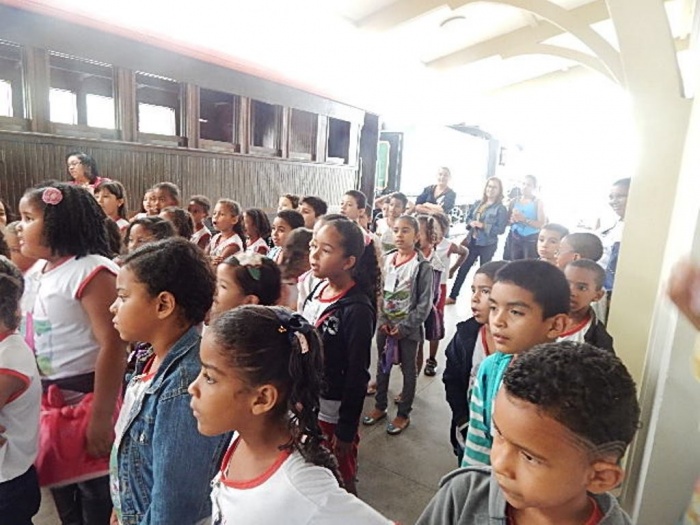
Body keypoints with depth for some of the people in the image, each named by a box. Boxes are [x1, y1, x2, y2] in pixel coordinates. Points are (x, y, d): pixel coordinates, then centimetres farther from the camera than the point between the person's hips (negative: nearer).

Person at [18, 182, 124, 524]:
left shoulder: (91, 272, -19)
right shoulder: (34, 274, 9)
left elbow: (113, 345, -24)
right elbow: (29, 337, 17)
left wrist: (101, 417, -24)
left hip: (87, 400, -8)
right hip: (48, 403, 8)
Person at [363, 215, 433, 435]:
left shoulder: (423, 267, -13)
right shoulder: (385, 260, 0)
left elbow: (425, 303, -13)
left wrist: (404, 327, -15)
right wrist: (382, 320, -6)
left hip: (408, 329, -4)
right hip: (384, 325, 4)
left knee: (408, 370, 11)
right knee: (382, 366, 18)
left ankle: (404, 413, 27)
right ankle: (380, 406, 36)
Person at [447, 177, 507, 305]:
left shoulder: (501, 209, -10)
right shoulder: (478, 203, 6)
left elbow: (500, 229, -14)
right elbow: (468, 217, 13)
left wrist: (483, 226, -21)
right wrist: (471, 223, -9)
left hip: (488, 245, -4)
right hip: (472, 241, 5)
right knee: (463, 268, 7)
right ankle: (452, 296, 15)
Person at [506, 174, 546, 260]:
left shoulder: (538, 202, -2)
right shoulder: (514, 201, 8)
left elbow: (542, 224, -11)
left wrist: (524, 219, -20)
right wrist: (512, 220, -10)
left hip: (531, 240, -3)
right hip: (514, 239, 3)